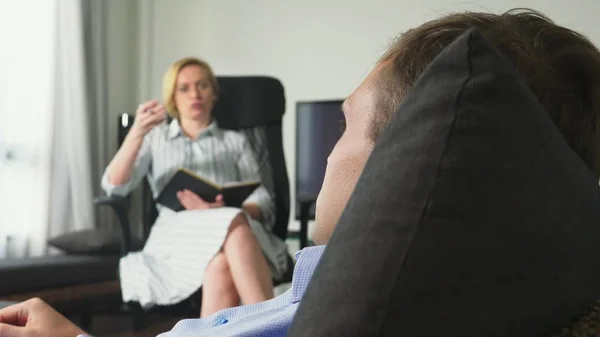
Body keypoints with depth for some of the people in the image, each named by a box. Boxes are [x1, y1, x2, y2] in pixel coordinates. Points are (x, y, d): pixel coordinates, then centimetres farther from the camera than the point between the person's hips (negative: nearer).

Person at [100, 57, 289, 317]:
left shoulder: (236, 142, 26)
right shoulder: (155, 139, 26)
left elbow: (263, 204, 11)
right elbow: (114, 186, 8)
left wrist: (225, 211, -13)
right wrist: (137, 133, -9)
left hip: (232, 230, 2)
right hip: (177, 236, -1)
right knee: (234, 228, -39)